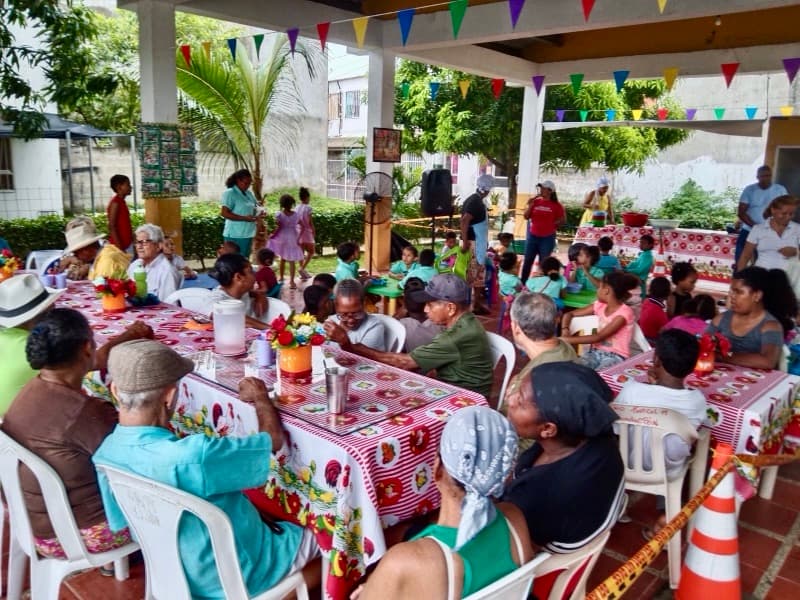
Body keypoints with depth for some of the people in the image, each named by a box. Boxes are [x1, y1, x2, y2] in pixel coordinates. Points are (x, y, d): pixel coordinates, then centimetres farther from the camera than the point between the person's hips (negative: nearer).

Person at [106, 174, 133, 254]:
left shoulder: (122, 202, 13)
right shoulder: (115, 202, -13)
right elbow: (111, 227, -17)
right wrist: (119, 248, -21)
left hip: (127, 243, 9)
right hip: (120, 245, -9)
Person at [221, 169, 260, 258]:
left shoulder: (249, 193, 12)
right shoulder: (230, 193, -10)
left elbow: (255, 207, 23)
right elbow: (224, 213, -17)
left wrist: (259, 213, -2)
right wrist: (244, 218, -22)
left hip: (248, 234, 8)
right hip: (235, 235, -8)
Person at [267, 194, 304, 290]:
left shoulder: (279, 214, -9)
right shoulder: (295, 214, -3)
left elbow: (278, 227, -14)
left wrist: (273, 235, -4)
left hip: (282, 238, 0)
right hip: (292, 239, 0)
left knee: (283, 258, 18)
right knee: (291, 261, -1)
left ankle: (281, 278, 28)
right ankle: (291, 281, -7)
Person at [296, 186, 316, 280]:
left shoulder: (297, 207, 5)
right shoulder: (308, 207, -12)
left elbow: (297, 220, 4)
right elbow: (310, 222, -11)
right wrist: (314, 231, 0)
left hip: (298, 231, 6)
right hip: (307, 231, -6)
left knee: (301, 252, 11)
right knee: (311, 252, 7)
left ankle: (303, 273, 14)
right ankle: (302, 268, -10)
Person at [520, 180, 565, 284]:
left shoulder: (556, 205, -5)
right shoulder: (535, 201, 2)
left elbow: (563, 220, 3)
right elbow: (526, 216, 2)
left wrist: (552, 225, -1)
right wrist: (530, 205, -10)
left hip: (547, 238, -3)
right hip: (533, 236, 3)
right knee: (528, 261, 7)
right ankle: (522, 283, 16)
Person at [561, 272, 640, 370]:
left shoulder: (624, 312, -15)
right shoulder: (600, 305, 4)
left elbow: (598, 337, -22)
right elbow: (569, 314, 9)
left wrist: (568, 339, -24)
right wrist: (565, 332, -11)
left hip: (616, 356, -5)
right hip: (596, 352, 5)